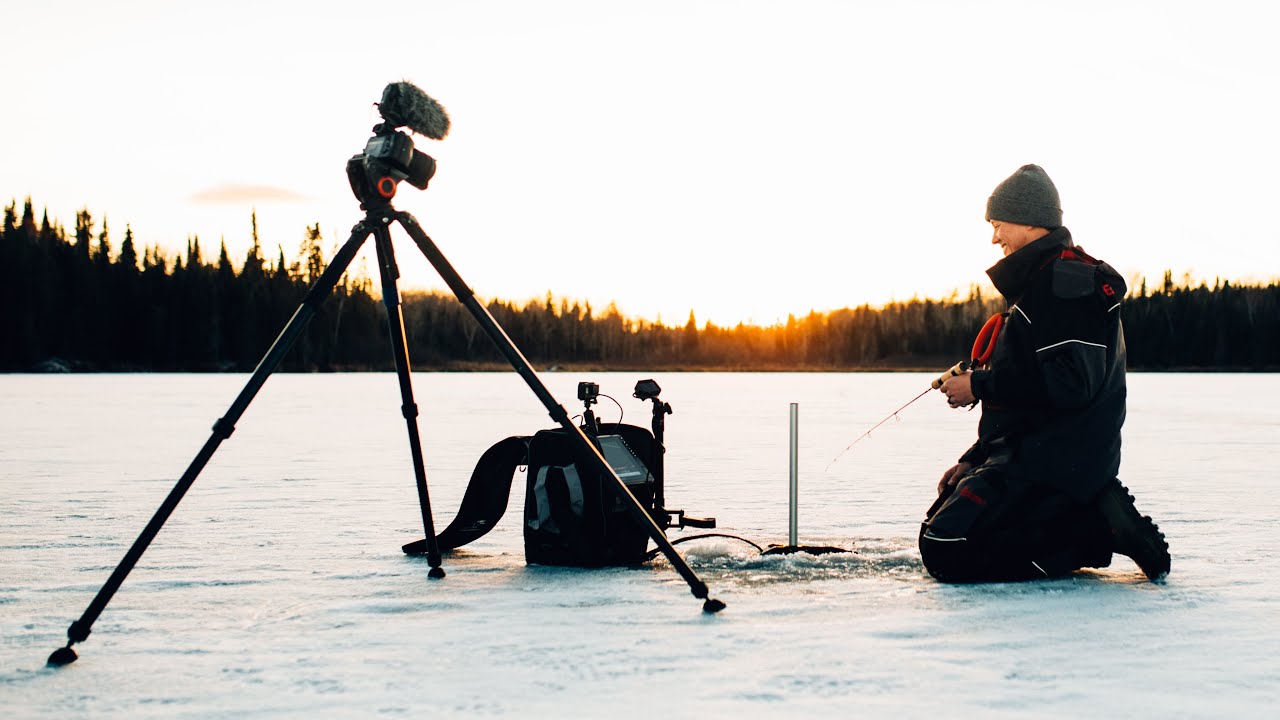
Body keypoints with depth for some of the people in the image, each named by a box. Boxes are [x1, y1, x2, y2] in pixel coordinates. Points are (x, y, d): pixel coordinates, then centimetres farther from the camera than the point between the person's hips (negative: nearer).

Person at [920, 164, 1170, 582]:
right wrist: (972, 461, 17)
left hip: (1055, 461, -11)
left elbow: (1067, 386, -25)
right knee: (939, 525, 16)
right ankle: (1098, 516, 6)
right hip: (1034, 450, 11)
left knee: (946, 552, -22)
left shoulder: (1067, 281, -13)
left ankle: (1099, 527, -12)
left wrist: (980, 386, -14)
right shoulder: (1040, 279, 22)